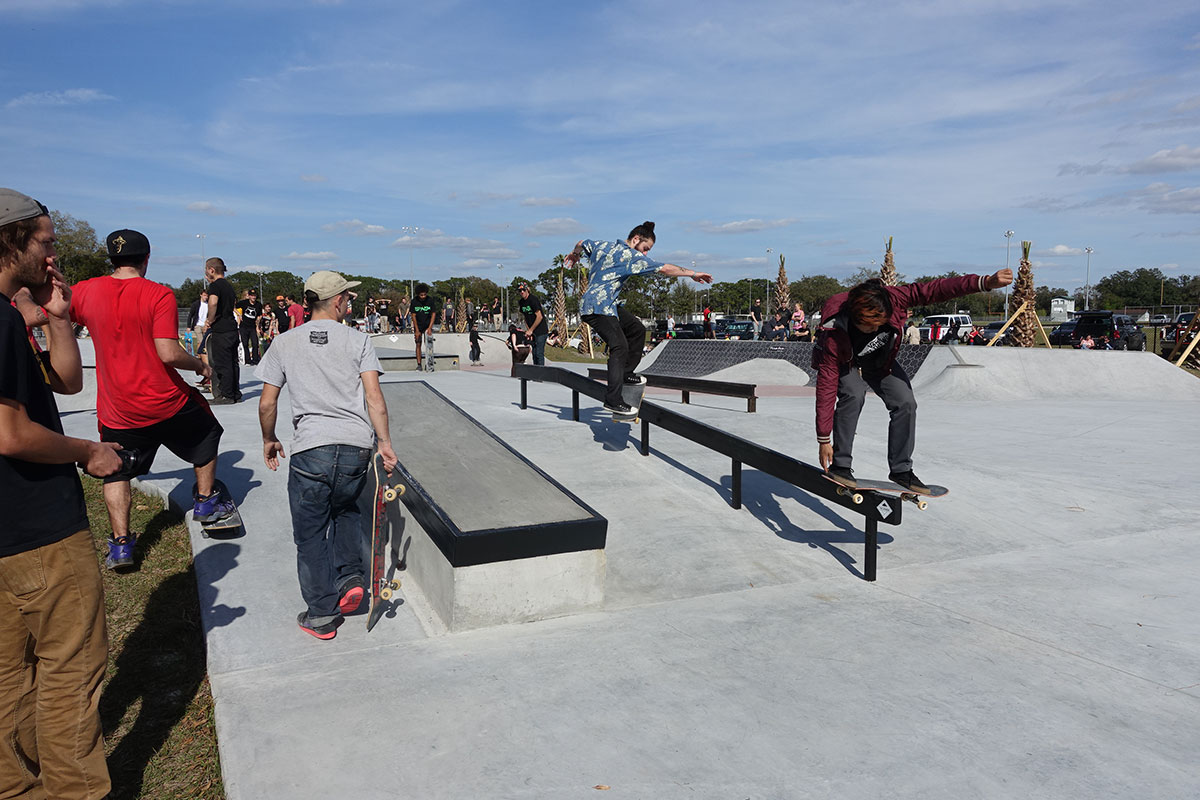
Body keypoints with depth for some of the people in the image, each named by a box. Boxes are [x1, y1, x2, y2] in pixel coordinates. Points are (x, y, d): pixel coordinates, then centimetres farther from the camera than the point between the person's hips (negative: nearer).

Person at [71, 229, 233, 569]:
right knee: (206, 433, 25)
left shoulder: (85, 292, -2)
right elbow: (168, 353, -20)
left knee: (117, 473, 16)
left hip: (117, 410, 3)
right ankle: (206, 501, 33)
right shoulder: (159, 294, -14)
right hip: (167, 401, -2)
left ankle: (121, 542, 10)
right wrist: (200, 365, -5)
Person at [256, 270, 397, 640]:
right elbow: (374, 397, -4)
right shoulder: (358, 340, 6)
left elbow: (267, 405, 8)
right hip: (358, 447, 1)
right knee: (345, 509, 28)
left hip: (310, 447, -1)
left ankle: (321, 615, 16)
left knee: (310, 533, 11)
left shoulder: (284, 342, 9)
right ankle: (351, 576, 13)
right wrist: (384, 442, -1)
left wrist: (269, 439, 24)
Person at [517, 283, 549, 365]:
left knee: (539, 353, -10)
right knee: (534, 353, 10)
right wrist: (528, 331, 4)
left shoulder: (533, 299, -16)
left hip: (541, 331, -8)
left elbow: (539, 317, -19)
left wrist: (531, 330, -13)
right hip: (533, 332, 8)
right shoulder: (522, 302, 8)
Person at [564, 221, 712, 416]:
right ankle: (612, 400, -27)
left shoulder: (603, 245, 15)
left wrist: (574, 255, 55)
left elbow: (581, 244, 32)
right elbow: (664, 269, -11)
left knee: (637, 329, 17)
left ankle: (626, 373, 25)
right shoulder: (630, 255, -9)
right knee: (620, 347, -21)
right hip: (598, 307, -10)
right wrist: (693, 274, -3)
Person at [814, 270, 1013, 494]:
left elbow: (933, 290, -30)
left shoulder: (892, 299, -35)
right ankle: (839, 465, -20)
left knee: (906, 402, -11)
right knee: (854, 394, -33)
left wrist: (985, 282, -42)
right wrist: (824, 439, -33)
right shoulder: (833, 333, -40)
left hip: (880, 360, 4)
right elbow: (827, 385, -36)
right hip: (846, 362, -4)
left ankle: (901, 470, 4)